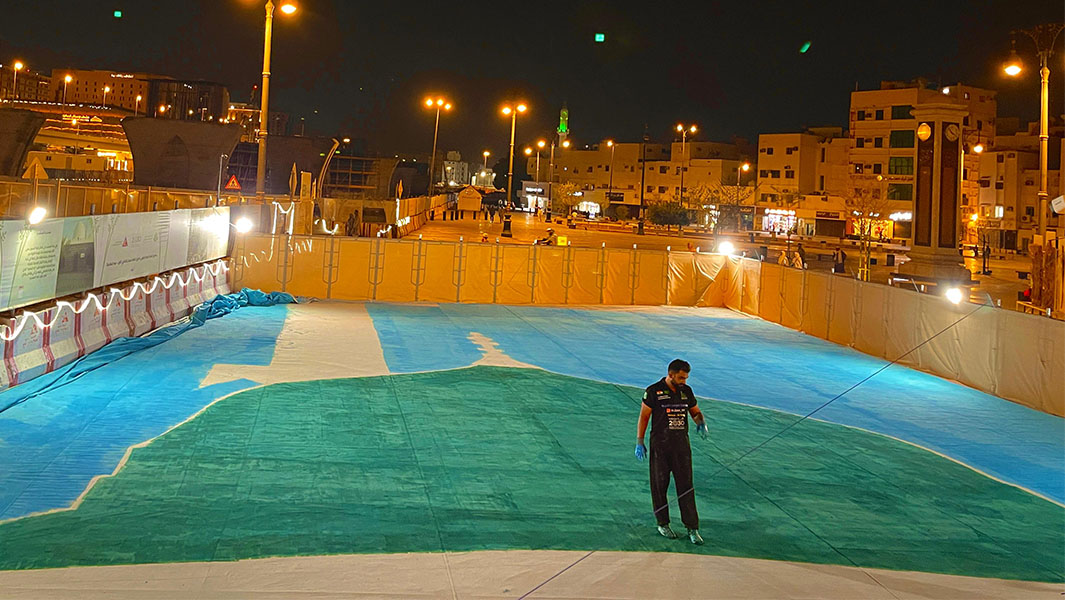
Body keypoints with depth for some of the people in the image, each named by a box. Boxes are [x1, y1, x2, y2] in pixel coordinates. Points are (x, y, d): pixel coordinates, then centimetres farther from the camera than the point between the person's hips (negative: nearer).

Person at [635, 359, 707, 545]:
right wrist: (639, 443, -5)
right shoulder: (654, 392, -7)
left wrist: (701, 423, -6)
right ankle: (662, 524, 23)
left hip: (682, 445, 3)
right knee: (659, 485, 7)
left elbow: (695, 412, 17)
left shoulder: (686, 391, 6)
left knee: (686, 486, 0)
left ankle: (692, 528, 4)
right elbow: (644, 417, -3)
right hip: (660, 446, -3)